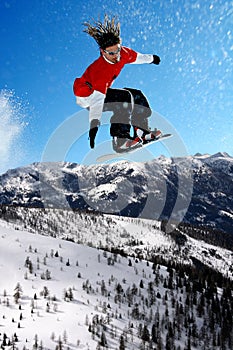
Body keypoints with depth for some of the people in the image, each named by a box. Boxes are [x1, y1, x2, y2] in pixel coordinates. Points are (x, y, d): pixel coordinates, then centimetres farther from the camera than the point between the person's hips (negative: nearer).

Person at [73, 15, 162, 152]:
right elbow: (97, 99, -42)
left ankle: (142, 131, 7)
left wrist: (151, 58, 28)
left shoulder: (123, 53, -13)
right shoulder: (100, 69, -35)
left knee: (137, 96, 5)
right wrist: (94, 123, -49)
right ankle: (120, 139, -31)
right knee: (125, 97, -29)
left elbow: (136, 57, 10)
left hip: (101, 90, 9)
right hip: (87, 96, -9)